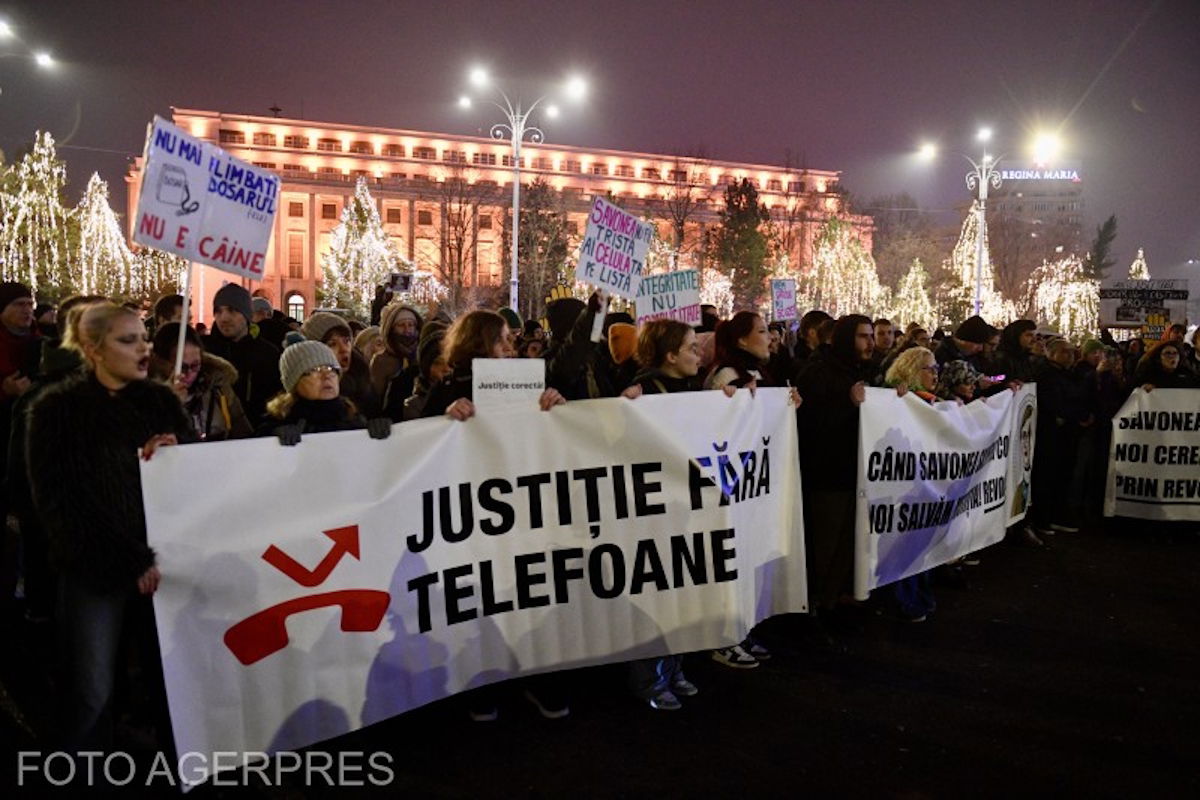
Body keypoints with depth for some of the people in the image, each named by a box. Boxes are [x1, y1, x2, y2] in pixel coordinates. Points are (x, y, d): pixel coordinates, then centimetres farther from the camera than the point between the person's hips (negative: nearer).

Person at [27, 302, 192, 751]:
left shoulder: (161, 401, 9)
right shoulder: (56, 409, -1)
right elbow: (56, 501, -6)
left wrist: (177, 455, -15)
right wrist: (130, 561, -13)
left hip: (163, 559, 3)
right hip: (94, 568, -2)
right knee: (92, 692, 2)